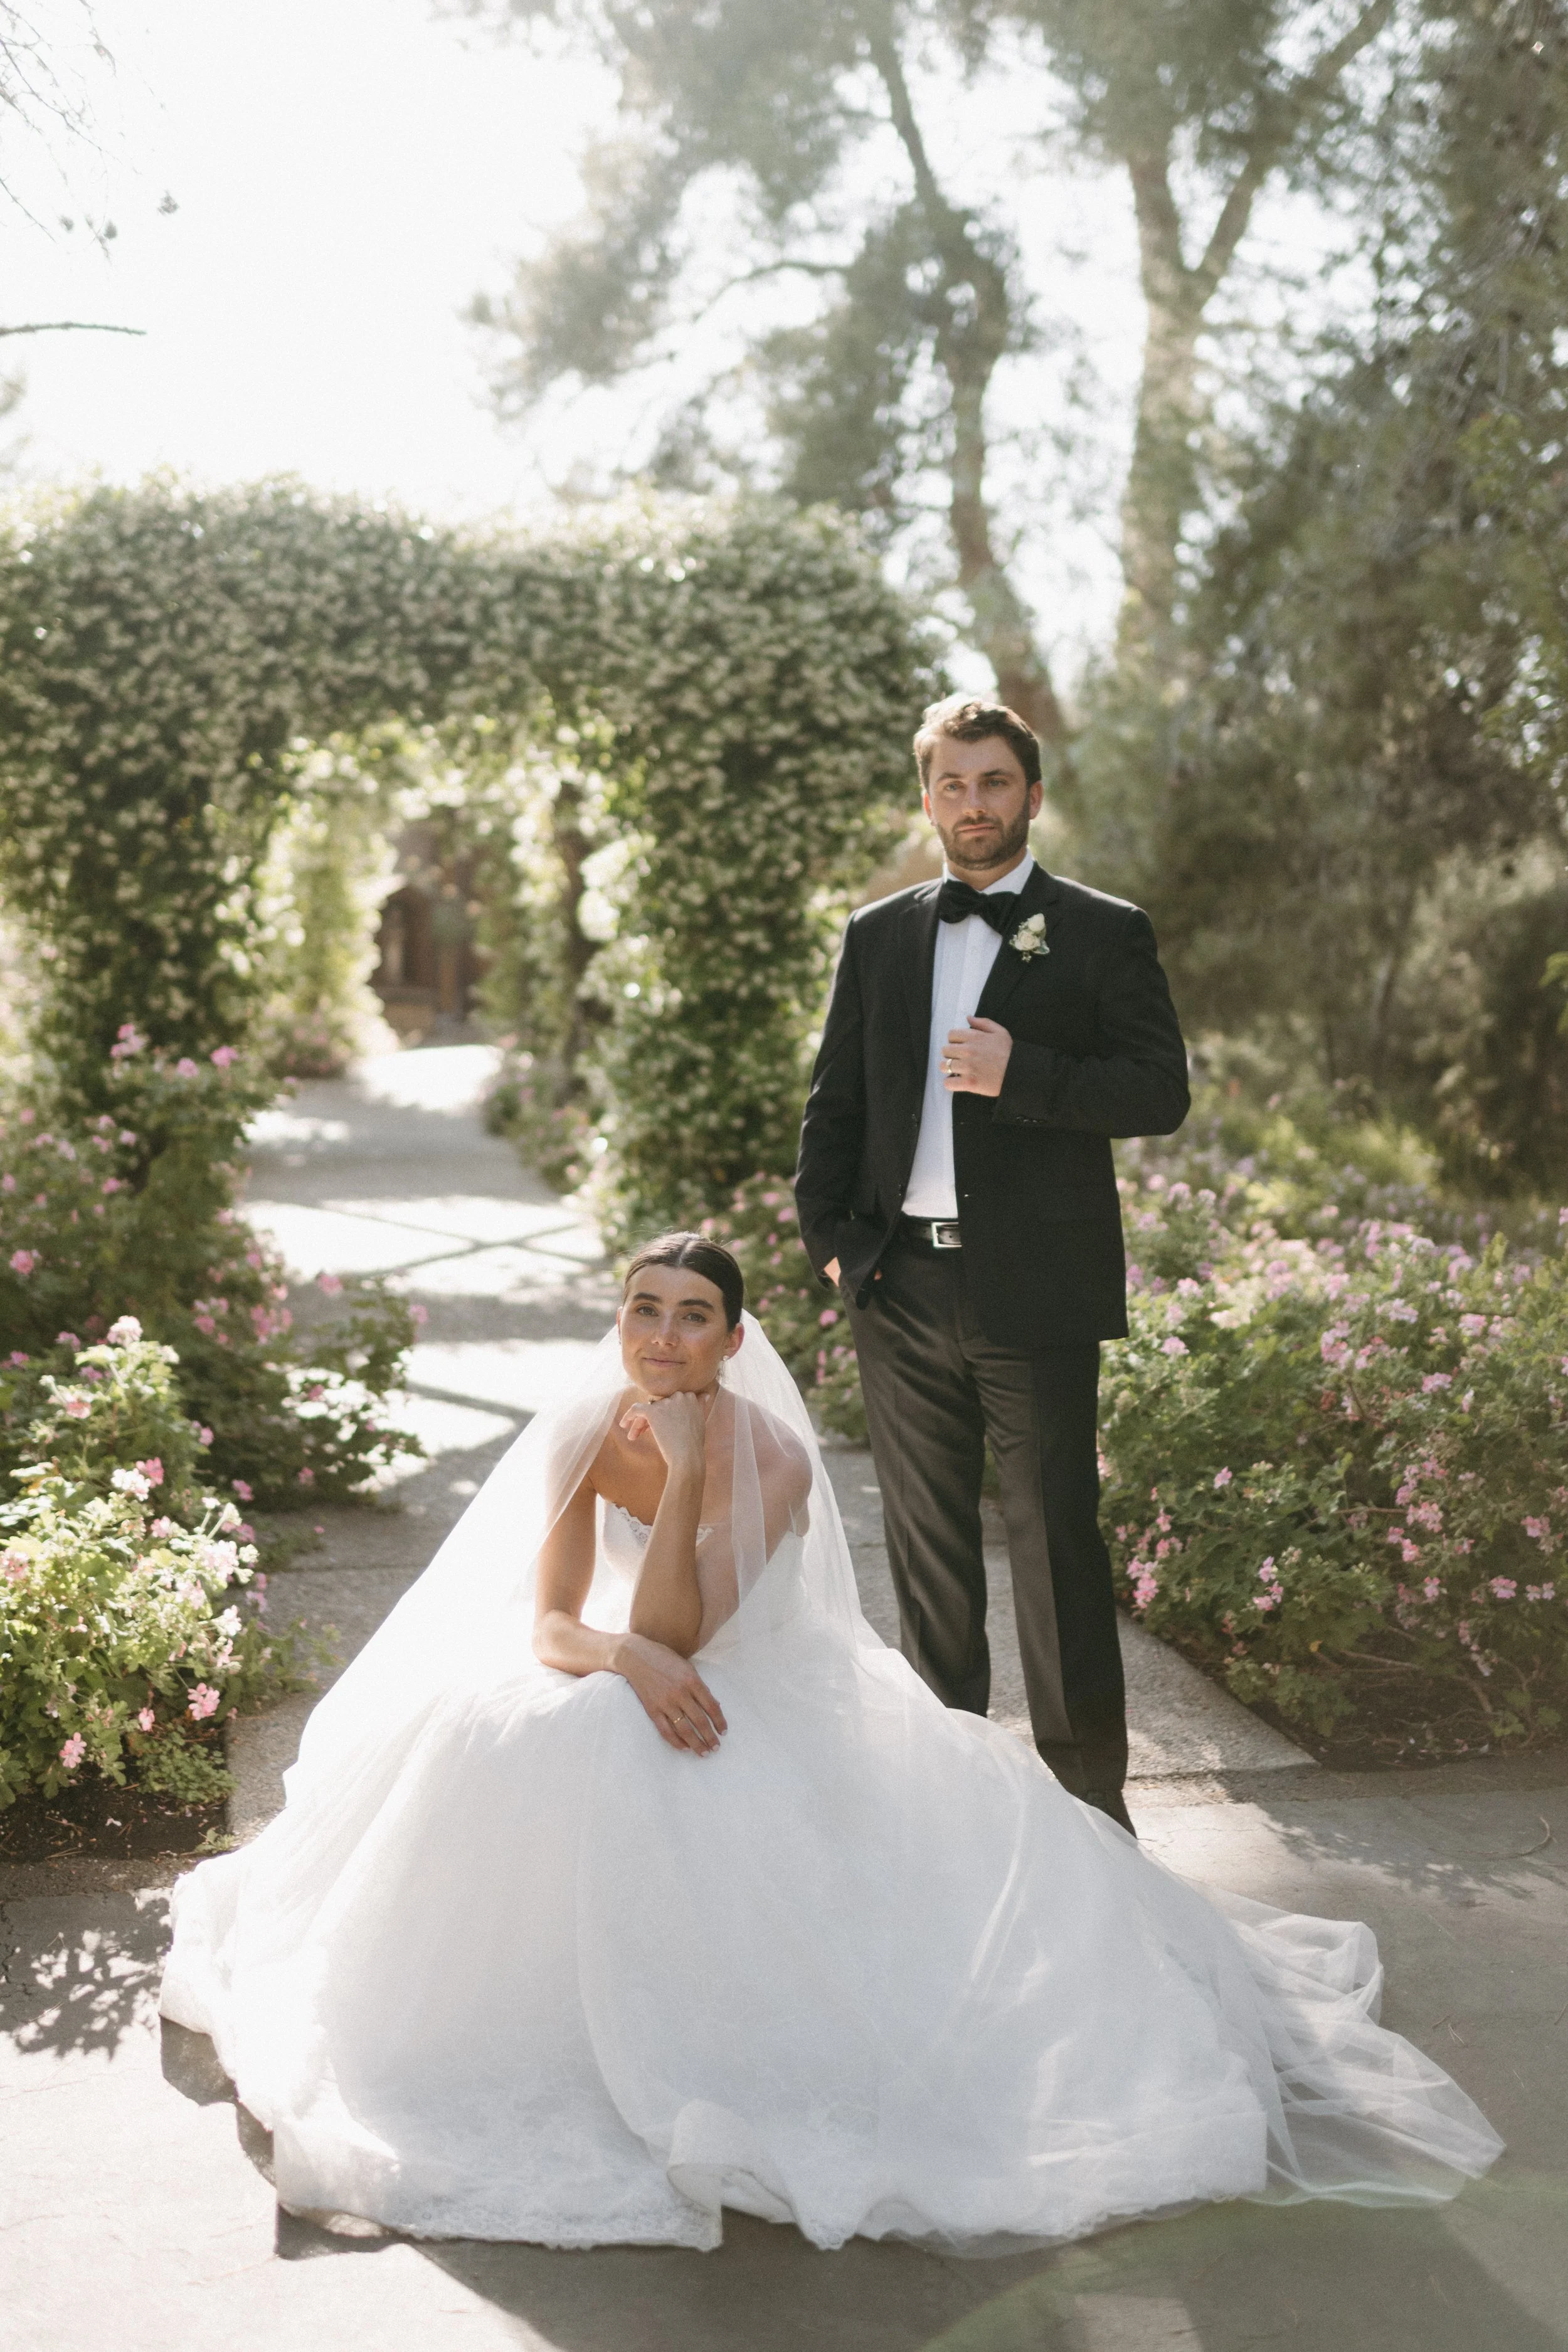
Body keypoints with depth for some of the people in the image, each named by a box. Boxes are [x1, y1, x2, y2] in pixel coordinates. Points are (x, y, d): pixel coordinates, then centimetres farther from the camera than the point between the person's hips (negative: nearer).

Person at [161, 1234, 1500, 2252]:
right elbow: (548, 1623, -9)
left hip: (762, 1715, -4)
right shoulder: (583, 1435, -9)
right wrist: (632, 1663, -31)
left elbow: (670, 1632, -27)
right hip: (623, 1708, 4)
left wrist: (685, 1471, -34)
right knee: (505, 1749, -22)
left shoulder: (773, 1462, -20)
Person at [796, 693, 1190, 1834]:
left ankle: (1090, 1796, 13)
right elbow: (834, 1102, 14)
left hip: (1036, 1291, -4)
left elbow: (1161, 1093, -5)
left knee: (1057, 1542, 0)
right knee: (927, 1548, 13)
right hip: (902, 1287, 4)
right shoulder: (877, 936, 13)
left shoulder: (1103, 933, 2)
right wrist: (829, 1234, 1)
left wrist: (1022, 1075, -18)